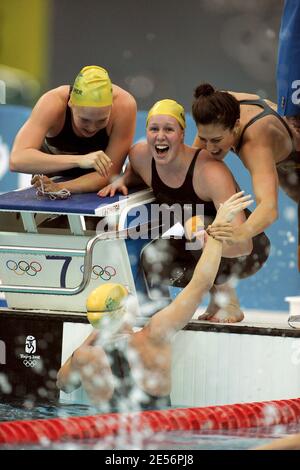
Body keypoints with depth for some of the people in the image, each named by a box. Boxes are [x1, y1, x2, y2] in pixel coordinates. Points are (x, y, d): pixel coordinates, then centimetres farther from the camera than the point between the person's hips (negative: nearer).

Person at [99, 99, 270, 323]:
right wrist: (122, 181, -6)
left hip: (247, 252, -6)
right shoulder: (141, 155, -14)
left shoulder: (210, 172, -32)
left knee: (196, 223, -33)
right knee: (152, 259, -21)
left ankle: (227, 297, -12)